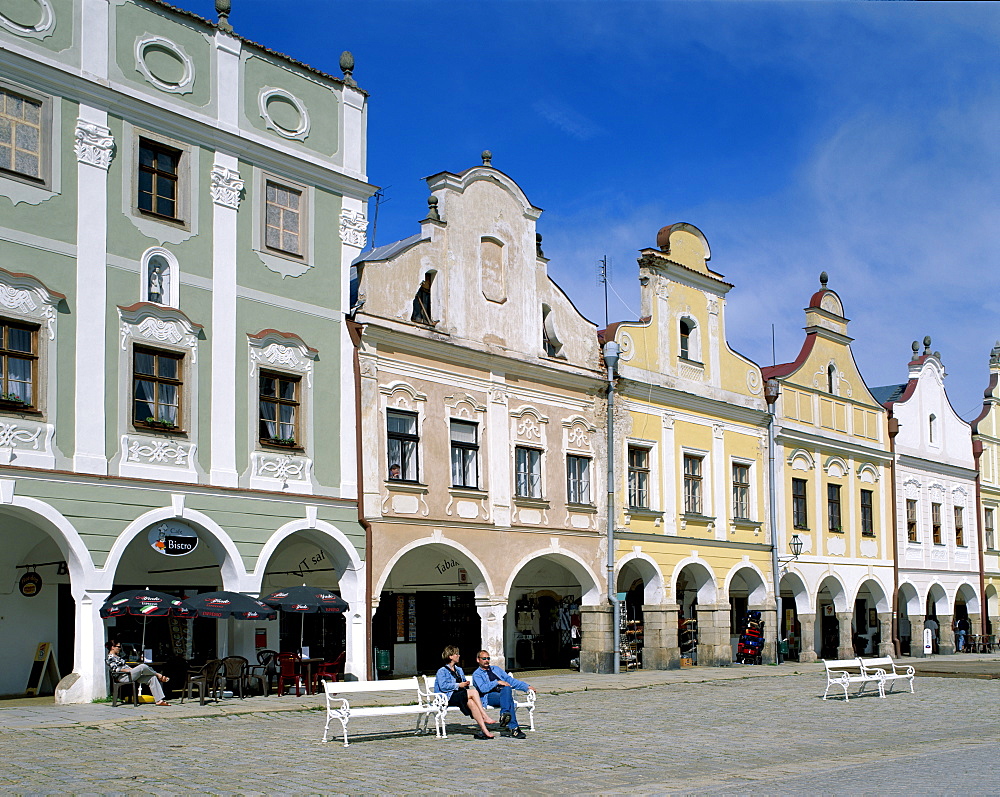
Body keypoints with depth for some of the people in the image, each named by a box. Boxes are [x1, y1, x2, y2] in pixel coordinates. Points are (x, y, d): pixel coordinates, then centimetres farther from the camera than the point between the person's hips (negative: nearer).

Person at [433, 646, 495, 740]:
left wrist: (466, 684, 1)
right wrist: (459, 685, -14)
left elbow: (464, 682, 25)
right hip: (448, 698, -6)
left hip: (460, 695, 6)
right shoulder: (442, 671, 0)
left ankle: (484, 730, -38)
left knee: (471, 703, -30)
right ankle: (484, 716, -23)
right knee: (474, 692, -25)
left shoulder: (459, 670, 25)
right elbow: (443, 687, -13)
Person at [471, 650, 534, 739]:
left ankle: (504, 714, -46)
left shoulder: (496, 669, 32)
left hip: (504, 695, 4)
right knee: (508, 700, -35)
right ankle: (513, 728, -43)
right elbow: (482, 688, -5)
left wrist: (527, 687, 13)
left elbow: (510, 680, 24)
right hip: (489, 696, -4)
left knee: (507, 689, -36)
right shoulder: (476, 674, 15)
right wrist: (497, 682, -12)